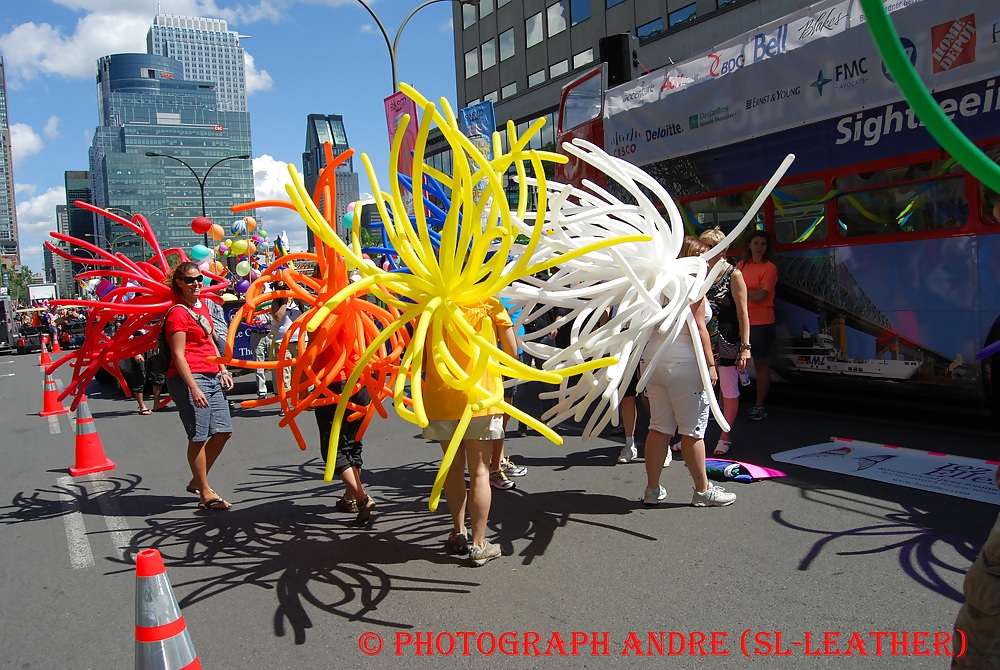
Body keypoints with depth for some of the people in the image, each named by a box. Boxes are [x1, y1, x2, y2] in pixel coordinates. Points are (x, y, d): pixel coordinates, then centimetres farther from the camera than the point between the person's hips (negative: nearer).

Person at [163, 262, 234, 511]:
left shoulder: (202, 304, 15)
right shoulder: (178, 312, -9)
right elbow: (179, 355, -14)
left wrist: (223, 370, 18)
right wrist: (193, 388, -20)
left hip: (212, 376, 9)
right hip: (190, 378, -9)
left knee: (223, 431, 9)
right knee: (199, 437, -3)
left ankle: (197, 481, 26)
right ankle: (205, 493, 9)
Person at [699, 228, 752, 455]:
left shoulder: (733, 275, -6)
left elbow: (743, 313, -8)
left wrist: (745, 347, -14)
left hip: (727, 341, -4)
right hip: (704, 340, 4)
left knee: (729, 390, 6)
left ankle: (725, 438, 20)